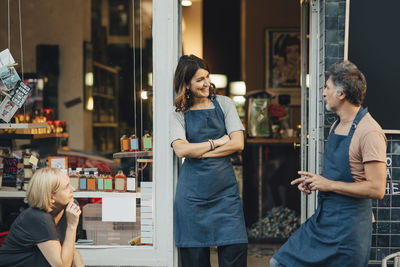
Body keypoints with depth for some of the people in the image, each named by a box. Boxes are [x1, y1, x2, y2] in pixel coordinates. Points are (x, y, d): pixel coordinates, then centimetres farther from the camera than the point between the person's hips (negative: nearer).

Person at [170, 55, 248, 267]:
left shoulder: (224, 104, 9)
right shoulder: (178, 113, 6)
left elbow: (237, 144, -2)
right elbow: (181, 149, -8)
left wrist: (199, 152, -6)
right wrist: (217, 142, -6)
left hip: (224, 187, 1)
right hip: (193, 191, -1)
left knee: (235, 248, -9)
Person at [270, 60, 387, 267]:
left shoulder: (369, 132, -18)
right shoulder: (336, 126, 12)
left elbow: (377, 189, -24)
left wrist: (329, 184, -17)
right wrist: (315, 180, 6)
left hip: (348, 228, -9)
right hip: (322, 219, 9)